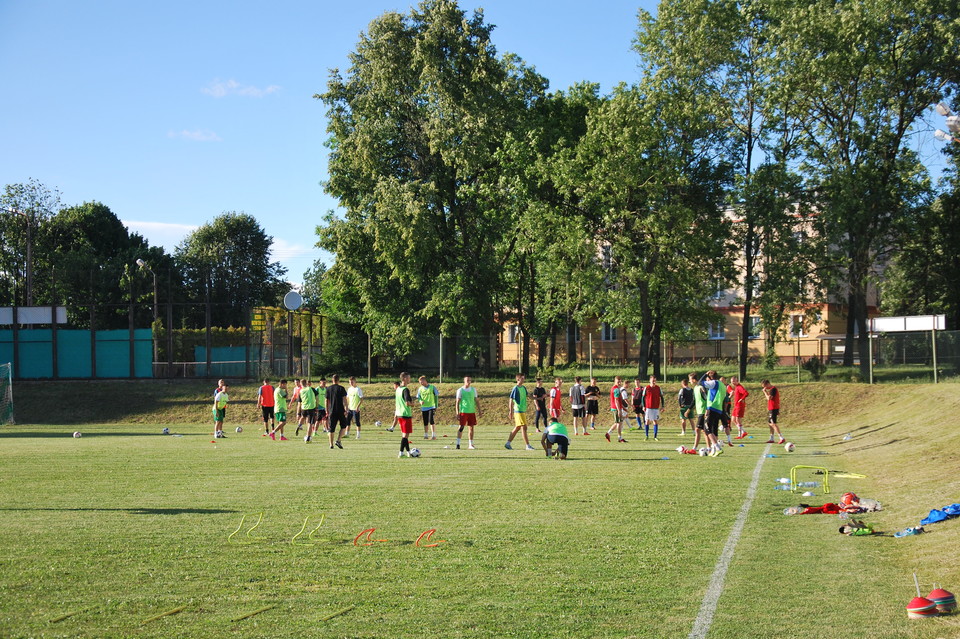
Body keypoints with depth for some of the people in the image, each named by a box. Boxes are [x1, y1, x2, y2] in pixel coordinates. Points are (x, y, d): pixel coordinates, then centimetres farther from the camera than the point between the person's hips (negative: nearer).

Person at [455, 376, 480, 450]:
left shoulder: (473, 389, 10)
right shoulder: (460, 390, -1)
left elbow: (476, 400, 14)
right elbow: (457, 402, -2)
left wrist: (479, 410, 7)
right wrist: (457, 413, -8)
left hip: (472, 411, 4)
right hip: (463, 411, -4)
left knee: (471, 427, 4)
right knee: (461, 427, -7)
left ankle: (470, 444, 9)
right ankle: (458, 444, -3)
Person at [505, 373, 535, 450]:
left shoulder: (524, 388, 11)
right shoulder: (515, 388, -12)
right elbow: (511, 400, -13)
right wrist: (511, 411, -16)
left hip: (523, 411, 9)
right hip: (518, 411, -9)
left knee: (517, 428, 11)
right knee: (524, 427, -8)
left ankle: (508, 443, 18)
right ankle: (528, 446, -5)